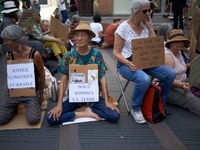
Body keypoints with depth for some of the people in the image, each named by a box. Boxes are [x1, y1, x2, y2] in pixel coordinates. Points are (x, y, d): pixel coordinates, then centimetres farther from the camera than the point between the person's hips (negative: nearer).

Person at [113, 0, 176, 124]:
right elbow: (116, 52, -8)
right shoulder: (124, 27, -7)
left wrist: (150, 27, -2)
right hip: (126, 63, -5)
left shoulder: (145, 26, 9)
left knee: (170, 73, -15)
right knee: (144, 79, -36)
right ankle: (136, 109, -9)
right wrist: (129, 63, -26)